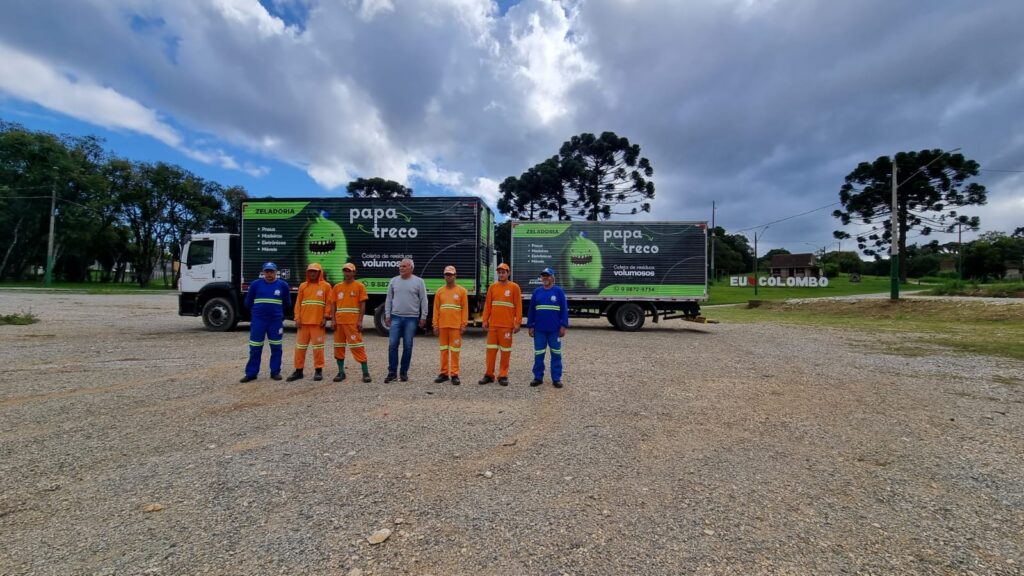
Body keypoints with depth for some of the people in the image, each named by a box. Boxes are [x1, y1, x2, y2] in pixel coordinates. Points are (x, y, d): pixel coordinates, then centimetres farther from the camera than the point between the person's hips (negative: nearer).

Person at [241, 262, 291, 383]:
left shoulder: (283, 285, 2)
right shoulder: (255, 284, 1)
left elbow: (287, 303, 15)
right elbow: (248, 302, 13)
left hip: (276, 321, 0)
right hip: (258, 320, 0)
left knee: (276, 347, 6)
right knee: (255, 348, 2)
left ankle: (275, 372, 15)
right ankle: (251, 373, 10)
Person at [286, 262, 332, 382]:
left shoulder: (326, 286, 2)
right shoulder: (303, 286, 11)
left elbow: (329, 303, 0)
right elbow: (298, 303, 9)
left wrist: (325, 318, -7)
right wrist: (297, 318, 1)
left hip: (318, 322, -3)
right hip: (303, 321, 3)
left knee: (318, 346, 2)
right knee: (300, 346, 6)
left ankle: (318, 370, 10)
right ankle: (298, 370, 15)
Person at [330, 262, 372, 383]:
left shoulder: (359, 286, 0)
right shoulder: (337, 286, 12)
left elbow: (363, 304, -3)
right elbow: (333, 304, 12)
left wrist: (360, 321, -10)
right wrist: (333, 320, 2)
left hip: (353, 322, -5)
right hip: (339, 322, 5)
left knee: (357, 346, -7)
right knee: (339, 346, 8)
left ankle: (366, 373, -3)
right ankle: (341, 372, 19)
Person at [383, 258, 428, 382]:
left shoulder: (418, 281, 1)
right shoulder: (394, 281, 9)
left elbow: (424, 301, 0)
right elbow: (389, 299, 12)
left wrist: (423, 317, -4)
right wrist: (387, 315, 6)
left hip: (411, 319, -2)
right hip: (396, 317, 2)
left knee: (407, 346, 3)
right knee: (392, 345, -3)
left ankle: (404, 372, 14)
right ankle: (392, 372, 6)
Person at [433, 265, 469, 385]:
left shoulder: (461, 291, 2)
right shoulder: (439, 291, 9)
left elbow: (465, 309, 0)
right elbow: (436, 309, 8)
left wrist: (463, 325, -7)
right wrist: (435, 325, 3)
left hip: (456, 326, -3)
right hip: (442, 326, 3)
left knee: (455, 350, 0)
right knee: (444, 350, 9)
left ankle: (454, 374, 6)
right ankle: (444, 373, 18)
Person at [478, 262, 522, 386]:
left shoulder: (514, 287, -1)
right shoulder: (492, 287, 8)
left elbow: (518, 306, -3)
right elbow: (487, 305, 10)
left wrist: (517, 323, -8)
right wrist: (485, 321, 5)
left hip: (507, 325, -3)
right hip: (493, 324, 3)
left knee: (505, 350, 4)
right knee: (491, 349, 6)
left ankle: (503, 376, 13)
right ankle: (489, 374, 16)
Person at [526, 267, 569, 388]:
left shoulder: (558, 291, 0)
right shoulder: (537, 292, 7)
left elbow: (564, 310, -2)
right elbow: (531, 310, 9)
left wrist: (563, 326, -7)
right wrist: (530, 326, 5)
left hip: (555, 330, -2)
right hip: (539, 329, 2)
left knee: (556, 354, 4)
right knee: (538, 354, 6)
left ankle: (556, 379, 12)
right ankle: (538, 377, 16)